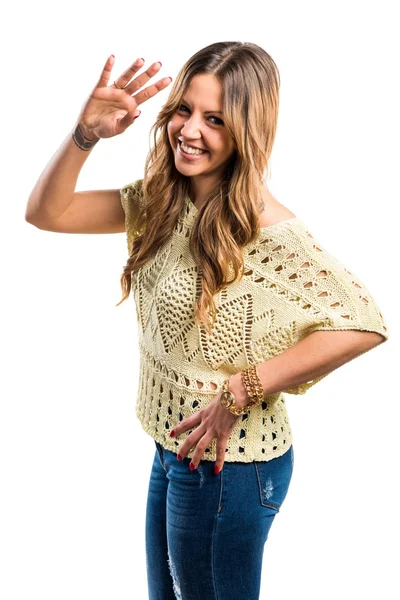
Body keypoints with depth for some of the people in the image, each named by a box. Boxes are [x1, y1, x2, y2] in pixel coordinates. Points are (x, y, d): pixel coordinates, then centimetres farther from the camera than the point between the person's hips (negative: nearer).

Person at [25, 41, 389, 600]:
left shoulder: (267, 230, -23)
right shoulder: (161, 202, -1)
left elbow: (365, 324, -26)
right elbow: (46, 212, -2)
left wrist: (240, 392, -23)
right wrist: (86, 133, -19)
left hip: (228, 463, -7)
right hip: (173, 448, 7)